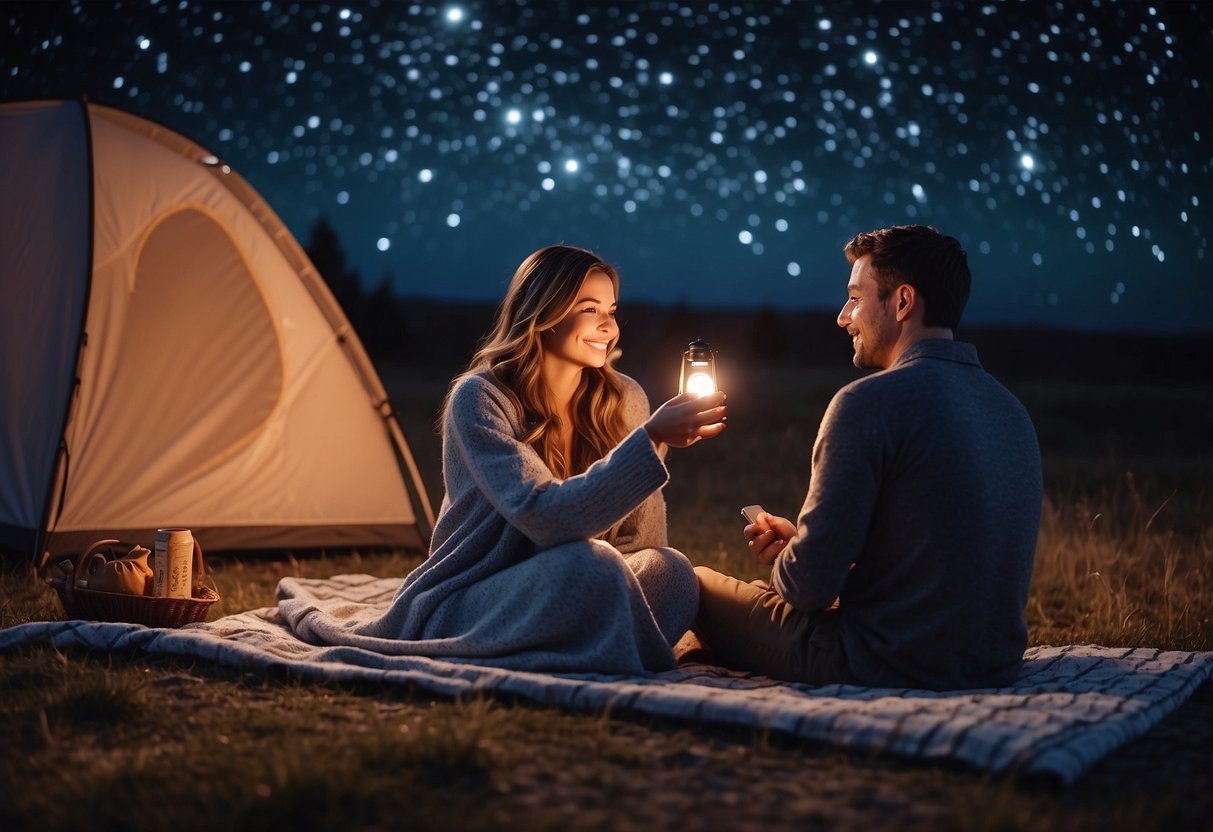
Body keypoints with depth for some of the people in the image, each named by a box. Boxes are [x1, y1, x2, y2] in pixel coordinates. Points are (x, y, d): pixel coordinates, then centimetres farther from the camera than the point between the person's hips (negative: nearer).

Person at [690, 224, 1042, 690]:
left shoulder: (869, 402, -18)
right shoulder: (1012, 410, 6)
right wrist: (797, 543, 16)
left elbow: (810, 586, -20)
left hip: (890, 669, -8)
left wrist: (783, 561, 5)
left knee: (700, 582, 15)